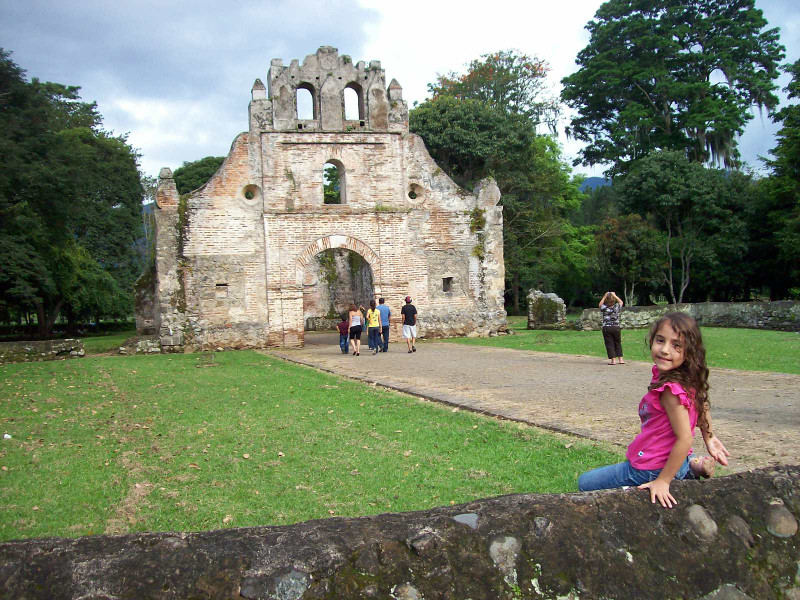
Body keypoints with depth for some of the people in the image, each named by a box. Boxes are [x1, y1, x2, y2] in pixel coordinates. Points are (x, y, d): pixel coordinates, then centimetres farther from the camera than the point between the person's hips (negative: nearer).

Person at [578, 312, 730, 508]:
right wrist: (709, 438, 22)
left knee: (585, 483, 9)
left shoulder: (670, 390, -29)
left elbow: (684, 439, -28)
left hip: (651, 470, -7)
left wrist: (663, 481, -21)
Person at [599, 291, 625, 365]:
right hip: (616, 328, 2)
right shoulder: (617, 307, -6)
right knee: (618, 343, 15)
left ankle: (612, 360, 0)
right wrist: (614, 295, 13)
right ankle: (620, 359, 16)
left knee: (609, 344, 3)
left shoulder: (604, 308, -10)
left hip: (606, 328, -2)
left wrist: (604, 296, 7)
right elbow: (621, 302, 16)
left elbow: (600, 304, 13)